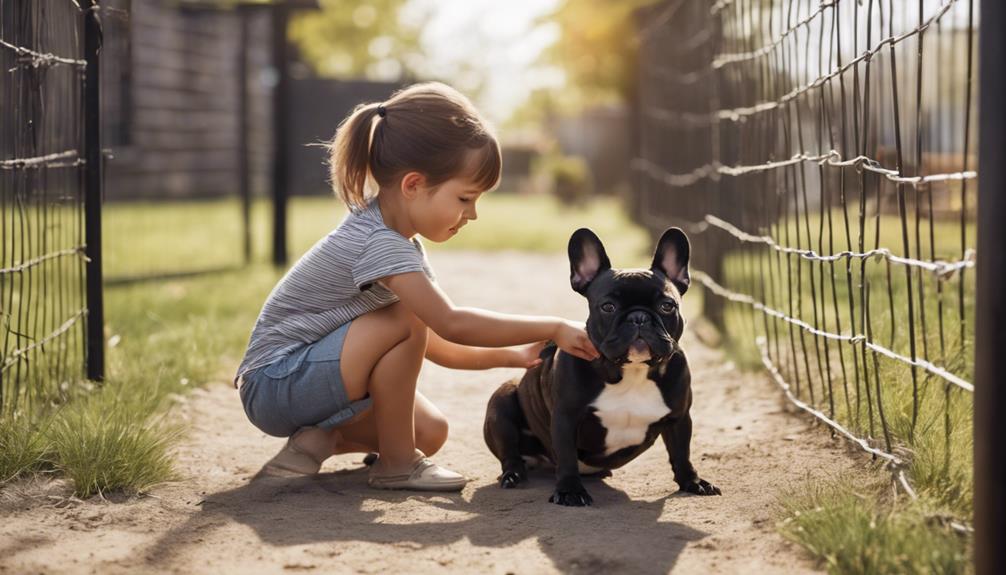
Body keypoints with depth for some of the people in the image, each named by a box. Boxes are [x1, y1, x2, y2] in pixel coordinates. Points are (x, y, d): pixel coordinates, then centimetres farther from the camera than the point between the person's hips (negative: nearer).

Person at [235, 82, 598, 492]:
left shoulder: (400, 242, 7)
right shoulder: (378, 243, -25)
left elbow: (436, 345, 10)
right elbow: (452, 324, -32)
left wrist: (511, 356, -2)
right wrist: (552, 328, -27)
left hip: (303, 380, 10)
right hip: (274, 384, -10)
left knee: (431, 431, 2)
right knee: (406, 320, -25)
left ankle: (320, 439, 9)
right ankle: (396, 464, -14)